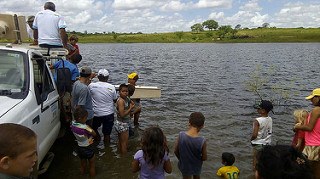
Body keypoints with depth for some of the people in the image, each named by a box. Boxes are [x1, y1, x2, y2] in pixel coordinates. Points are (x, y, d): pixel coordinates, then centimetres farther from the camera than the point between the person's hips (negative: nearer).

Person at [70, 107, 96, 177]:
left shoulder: (72, 124, -16)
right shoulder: (85, 128, -34)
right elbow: (94, 134, -18)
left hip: (79, 148, 6)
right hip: (87, 149, -6)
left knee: (83, 165, 28)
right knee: (92, 165, 20)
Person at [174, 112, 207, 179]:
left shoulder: (181, 135, -25)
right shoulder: (202, 141, -29)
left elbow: (176, 151, -12)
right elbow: (204, 158, -16)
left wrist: (181, 159, 7)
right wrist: (197, 159, 6)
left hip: (184, 165, 1)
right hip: (196, 166, -1)